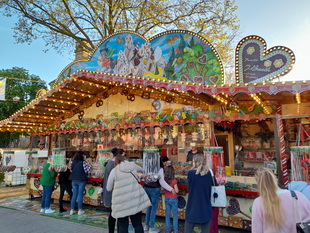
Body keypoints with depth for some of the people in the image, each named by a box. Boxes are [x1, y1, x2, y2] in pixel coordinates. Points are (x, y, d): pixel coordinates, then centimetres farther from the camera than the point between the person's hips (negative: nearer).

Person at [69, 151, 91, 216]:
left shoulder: (73, 162, 5)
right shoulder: (83, 162, -12)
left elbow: (72, 170, 15)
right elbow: (86, 171, -11)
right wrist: (89, 165, 5)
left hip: (74, 180, 5)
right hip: (81, 180, -5)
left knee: (74, 195, 12)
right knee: (80, 195, 2)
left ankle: (72, 210, 16)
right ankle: (80, 210, 8)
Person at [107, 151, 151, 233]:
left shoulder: (114, 171, -2)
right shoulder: (133, 165, 5)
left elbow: (109, 188, 5)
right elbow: (141, 169, 28)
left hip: (121, 202, -2)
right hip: (135, 199, 3)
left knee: (123, 226, 11)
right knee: (138, 225, 12)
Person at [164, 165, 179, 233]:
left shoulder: (164, 180, -6)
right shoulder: (174, 181, -19)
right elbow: (176, 191, -18)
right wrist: (176, 187, -1)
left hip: (166, 199, 4)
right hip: (173, 199, -4)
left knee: (167, 214, 15)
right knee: (175, 215, 8)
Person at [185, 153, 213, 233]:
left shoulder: (190, 173, -12)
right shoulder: (209, 173, -2)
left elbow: (189, 188, 2)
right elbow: (210, 191, 8)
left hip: (192, 210, -2)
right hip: (205, 210, 2)